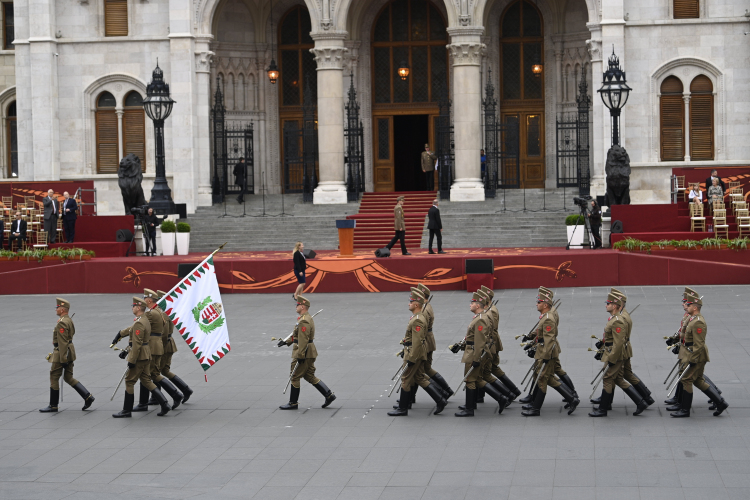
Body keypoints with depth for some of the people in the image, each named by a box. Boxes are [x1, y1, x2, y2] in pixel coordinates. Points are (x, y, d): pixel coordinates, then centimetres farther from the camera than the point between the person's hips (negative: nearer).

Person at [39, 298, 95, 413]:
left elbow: (62, 342, -22)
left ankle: (53, 406, 8)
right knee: (69, 378, 13)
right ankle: (87, 397, 4)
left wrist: (63, 359, -23)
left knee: (54, 377, 1)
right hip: (70, 351, 10)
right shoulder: (69, 320, 12)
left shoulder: (62, 323, -19)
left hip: (61, 353, -10)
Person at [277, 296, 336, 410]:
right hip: (309, 353, 10)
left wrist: (300, 355, -24)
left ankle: (293, 403, 8)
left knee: (295, 377, 0)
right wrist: (286, 341, 24)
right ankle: (329, 395, 11)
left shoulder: (304, 321, -19)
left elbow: (303, 339, -24)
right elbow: (297, 335, 25)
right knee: (310, 376, 14)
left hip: (304, 353, -10)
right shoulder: (307, 318, 14)